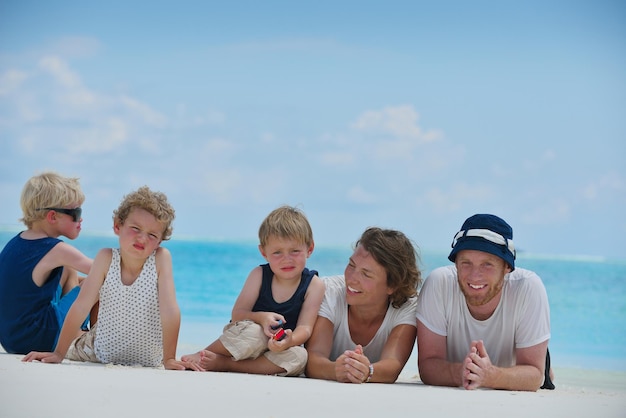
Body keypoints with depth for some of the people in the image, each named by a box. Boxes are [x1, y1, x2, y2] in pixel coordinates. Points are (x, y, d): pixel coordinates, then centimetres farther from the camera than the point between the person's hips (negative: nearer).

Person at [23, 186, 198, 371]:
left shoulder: (161, 258, -27)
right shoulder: (106, 258, -23)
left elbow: (170, 310, -31)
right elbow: (81, 306, -22)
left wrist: (169, 359, -34)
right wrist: (58, 353, -21)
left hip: (147, 362, -1)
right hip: (102, 354, 1)